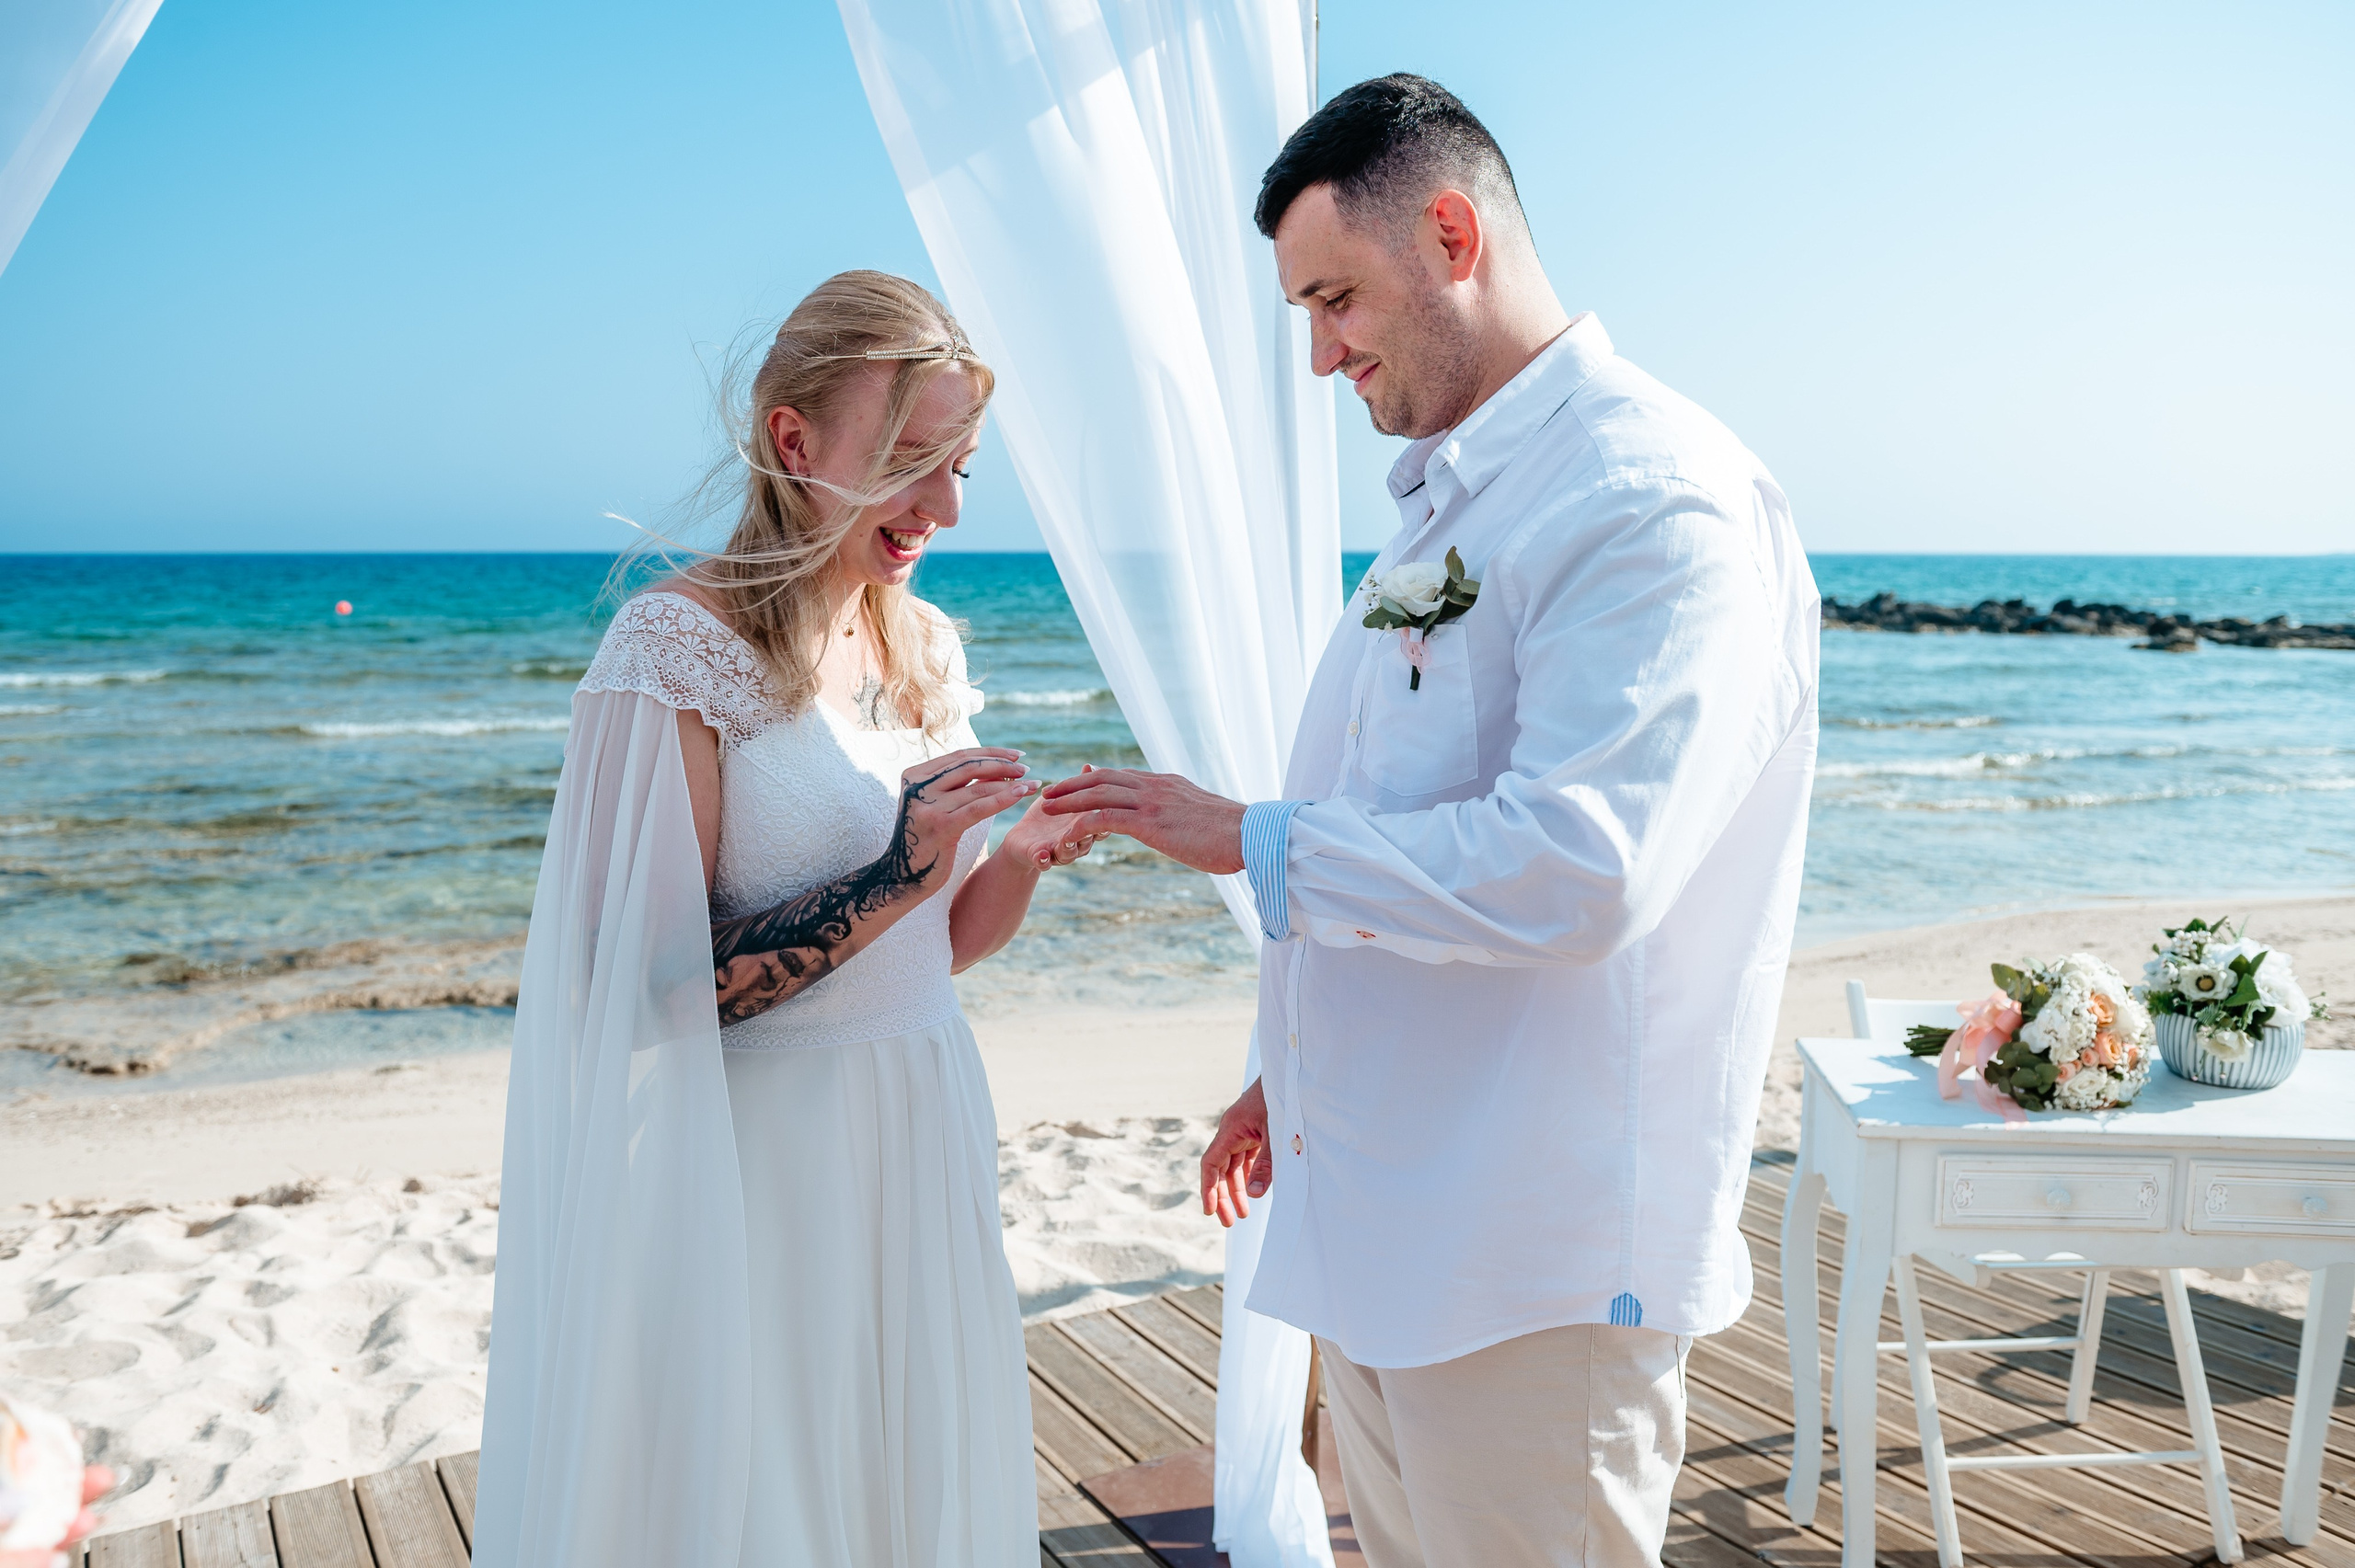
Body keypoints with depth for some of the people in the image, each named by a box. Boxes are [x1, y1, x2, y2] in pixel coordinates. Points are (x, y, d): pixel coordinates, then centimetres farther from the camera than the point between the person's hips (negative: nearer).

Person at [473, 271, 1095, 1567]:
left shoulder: (927, 651, 7)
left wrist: (1024, 854, -5)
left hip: (923, 1154, 7)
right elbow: (654, 986, -16)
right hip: (758, 1172, -6)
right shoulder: (678, 648, -14)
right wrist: (892, 874, -23)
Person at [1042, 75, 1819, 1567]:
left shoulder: (1658, 499, -18)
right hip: (1378, 1222, 9)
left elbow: (1566, 870, -28)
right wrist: (1298, 1077, 23)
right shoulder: (1450, 501, 14)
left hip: (1535, 1262, -9)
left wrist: (1251, 838, -16)